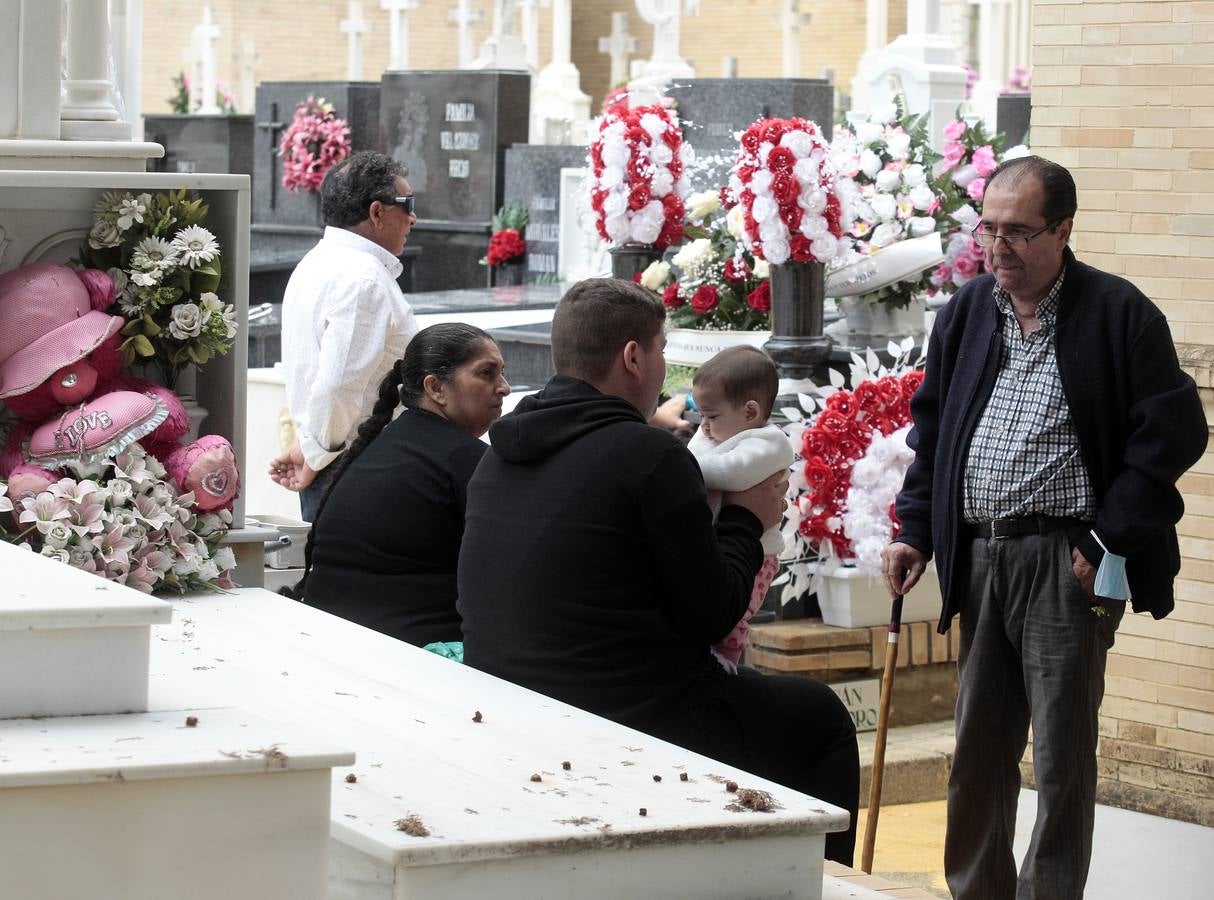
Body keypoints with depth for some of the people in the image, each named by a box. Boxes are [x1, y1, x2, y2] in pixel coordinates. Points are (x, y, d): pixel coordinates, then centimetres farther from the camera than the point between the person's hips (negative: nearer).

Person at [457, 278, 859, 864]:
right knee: (821, 717, 15)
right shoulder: (651, 457, -16)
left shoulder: (499, 455, 8)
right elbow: (711, 616, -10)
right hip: (640, 726, -8)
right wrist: (747, 521, 6)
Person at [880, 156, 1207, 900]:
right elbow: (932, 426, 18)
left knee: (1062, 752, -1)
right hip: (979, 557, 6)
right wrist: (915, 530, 9)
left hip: (1068, 560, -6)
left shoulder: (1118, 313, -7)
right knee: (979, 747, 12)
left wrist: (1107, 540, -11)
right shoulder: (966, 313, 10)